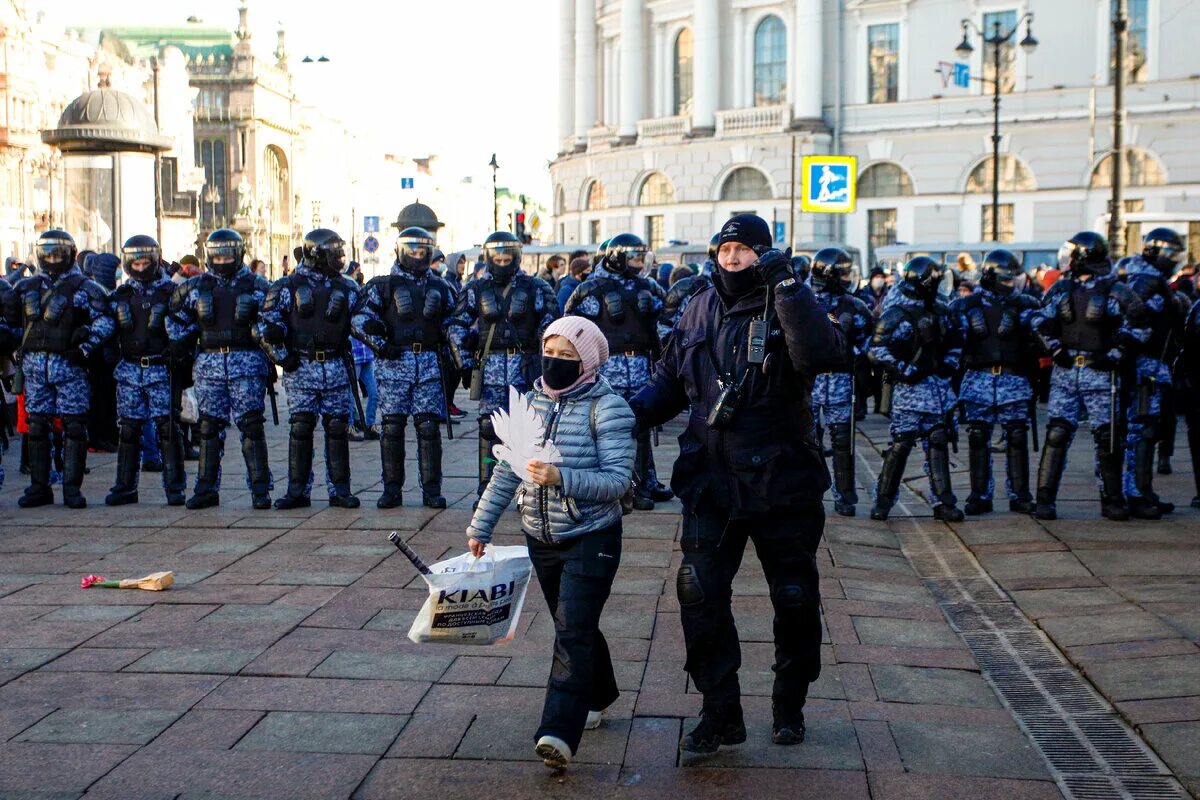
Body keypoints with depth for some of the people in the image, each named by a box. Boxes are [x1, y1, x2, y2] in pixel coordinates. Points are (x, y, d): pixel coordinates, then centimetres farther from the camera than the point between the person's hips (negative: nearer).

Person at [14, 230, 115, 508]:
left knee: (74, 426, -5)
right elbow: (13, 321, 24)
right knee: (36, 426, 5)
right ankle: (39, 487, 12)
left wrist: (86, 347, -15)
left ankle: (72, 488, 0)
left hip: (69, 363, -4)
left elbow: (104, 321, -3)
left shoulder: (84, 288, 3)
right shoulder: (26, 287, 16)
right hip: (34, 363, 4)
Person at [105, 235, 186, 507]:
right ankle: (125, 487, 13)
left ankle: (175, 487, 1)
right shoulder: (121, 294, 12)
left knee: (167, 427, -5)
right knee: (129, 428, 6)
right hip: (129, 369, 3)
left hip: (162, 368, -3)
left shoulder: (170, 291, 2)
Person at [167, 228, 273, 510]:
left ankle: (260, 488, -2)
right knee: (209, 425, 5)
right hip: (209, 363, 3)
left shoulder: (256, 285, 5)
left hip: (247, 362, -3)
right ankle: (206, 489, 11)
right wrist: (180, 346, 12)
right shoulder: (195, 287, 11)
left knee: (252, 424, -6)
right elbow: (176, 318, 23)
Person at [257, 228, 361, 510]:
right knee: (300, 428, -2)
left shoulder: (347, 287, 11)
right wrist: (282, 357, -7)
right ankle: (297, 491, 5)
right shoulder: (287, 286, 2)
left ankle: (340, 489, 9)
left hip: (337, 367, 2)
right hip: (301, 367, -2)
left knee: (337, 428, 3)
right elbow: (267, 325, -2)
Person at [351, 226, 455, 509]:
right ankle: (392, 489, 6)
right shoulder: (384, 285, 6)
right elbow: (360, 319, 0)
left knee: (429, 426, -3)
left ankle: (431, 490, 3)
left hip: (429, 363, 2)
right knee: (392, 426, -2)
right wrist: (380, 345, -9)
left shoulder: (440, 287, 17)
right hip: (394, 364, -2)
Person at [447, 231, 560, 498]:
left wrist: (546, 363, -1)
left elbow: (550, 327, 4)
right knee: (490, 427, 1)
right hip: (490, 367, 1)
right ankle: (487, 490, 6)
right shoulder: (476, 290, 8)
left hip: (526, 366, -1)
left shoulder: (535, 288, 3)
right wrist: (466, 365, 5)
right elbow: (457, 328, 10)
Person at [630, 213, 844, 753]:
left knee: (795, 600, 11)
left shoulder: (788, 307, -6)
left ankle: (789, 706, 31)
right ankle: (720, 712, 13)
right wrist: (636, 409, -5)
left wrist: (786, 284, -29)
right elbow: (671, 379, 14)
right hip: (711, 484, 3)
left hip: (783, 483, -3)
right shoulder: (700, 310, 7)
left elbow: (822, 355, -28)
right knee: (700, 594, -2)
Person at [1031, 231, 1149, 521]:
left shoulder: (1115, 291, -3)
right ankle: (1045, 500, -1)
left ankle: (1112, 500, 13)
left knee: (1107, 437, 1)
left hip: (1099, 373, -3)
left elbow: (1138, 328, -3)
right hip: (1064, 370, 3)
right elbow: (1042, 321, 16)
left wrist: (1115, 355, -9)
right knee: (1057, 434, -3)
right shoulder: (1061, 288, 9)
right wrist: (1054, 348, 4)